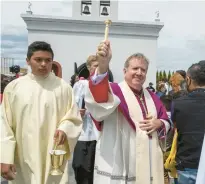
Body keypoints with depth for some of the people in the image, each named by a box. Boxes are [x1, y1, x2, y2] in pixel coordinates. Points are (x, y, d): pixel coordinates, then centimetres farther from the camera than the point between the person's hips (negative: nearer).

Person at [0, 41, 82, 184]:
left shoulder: (63, 87, -2)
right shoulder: (14, 87, 1)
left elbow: (74, 118, 4)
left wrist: (64, 129, -17)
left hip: (55, 158, -1)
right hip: (23, 159, 1)